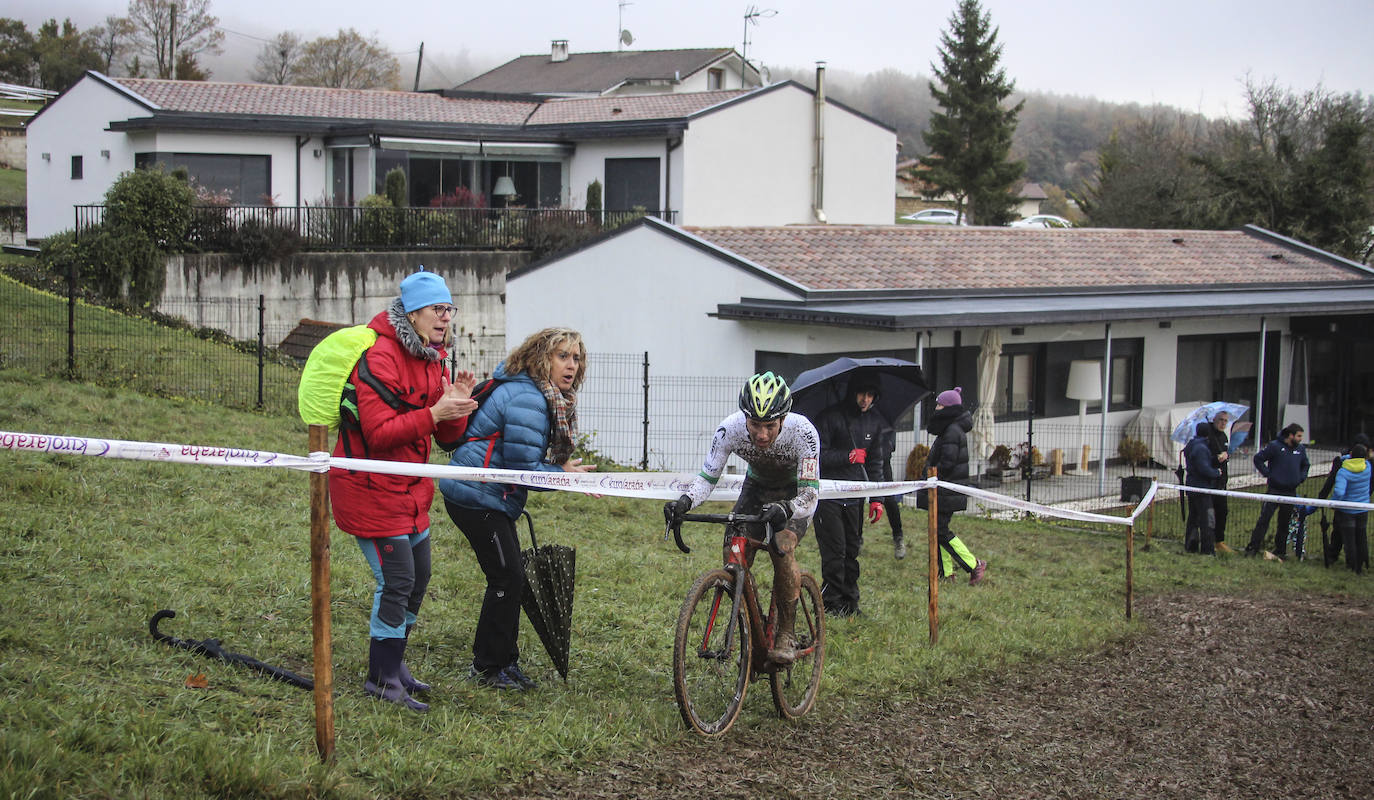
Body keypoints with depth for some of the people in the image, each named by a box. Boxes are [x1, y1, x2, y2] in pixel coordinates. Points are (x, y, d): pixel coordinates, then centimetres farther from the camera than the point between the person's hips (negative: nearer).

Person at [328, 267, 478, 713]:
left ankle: (393, 664, 30)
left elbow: (448, 439, 8)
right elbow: (378, 433, -26)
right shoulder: (380, 357, -19)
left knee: (418, 578, 15)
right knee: (397, 581, -9)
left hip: (410, 488, 9)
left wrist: (458, 406, -12)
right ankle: (382, 679, 2)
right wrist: (434, 413, -30)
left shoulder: (431, 359, 9)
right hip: (371, 488, -9)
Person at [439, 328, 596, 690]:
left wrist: (565, 469, 3)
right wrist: (563, 475, -12)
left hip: (493, 497, 11)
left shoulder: (550, 398, 12)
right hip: (477, 495, -11)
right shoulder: (526, 400, -22)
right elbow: (523, 467, -24)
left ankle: (505, 661, 23)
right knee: (507, 578, -7)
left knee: (511, 578, 14)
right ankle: (487, 667, 4)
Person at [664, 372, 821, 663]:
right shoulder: (730, 429, -30)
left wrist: (784, 510, -57)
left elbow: (810, 494, -37)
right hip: (757, 487, 3)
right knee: (733, 553, -14)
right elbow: (707, 477, -20)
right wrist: (684, 502, -40)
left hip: (796, 493, -3)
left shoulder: (802, 431, -37)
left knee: (781, 548, -28)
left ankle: (785, 636, -14)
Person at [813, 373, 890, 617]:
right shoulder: (831, 416, -10)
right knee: (834, 550, -7)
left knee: (852, 549, 7)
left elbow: (875, 461, 16)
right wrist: (849, 457, -16)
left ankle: (850, 602, 16)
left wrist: (877, 498, 10)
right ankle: (832, 603, 2)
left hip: (855, 496, 5)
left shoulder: (874, 421, 9)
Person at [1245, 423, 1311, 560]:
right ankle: (1253, 547, -4)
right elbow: (1258, 459, -3)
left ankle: (1280, 550, 19)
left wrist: (1301, 478, 10)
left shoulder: (1301, 449, 7)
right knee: (1264, 519, -7)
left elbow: (1305, 465, 25)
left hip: (1290, 492, 4)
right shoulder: (1275, 446, -8)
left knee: (1285, 523, 10)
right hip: (1274, 490, -4)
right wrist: (1268, 474, -8)